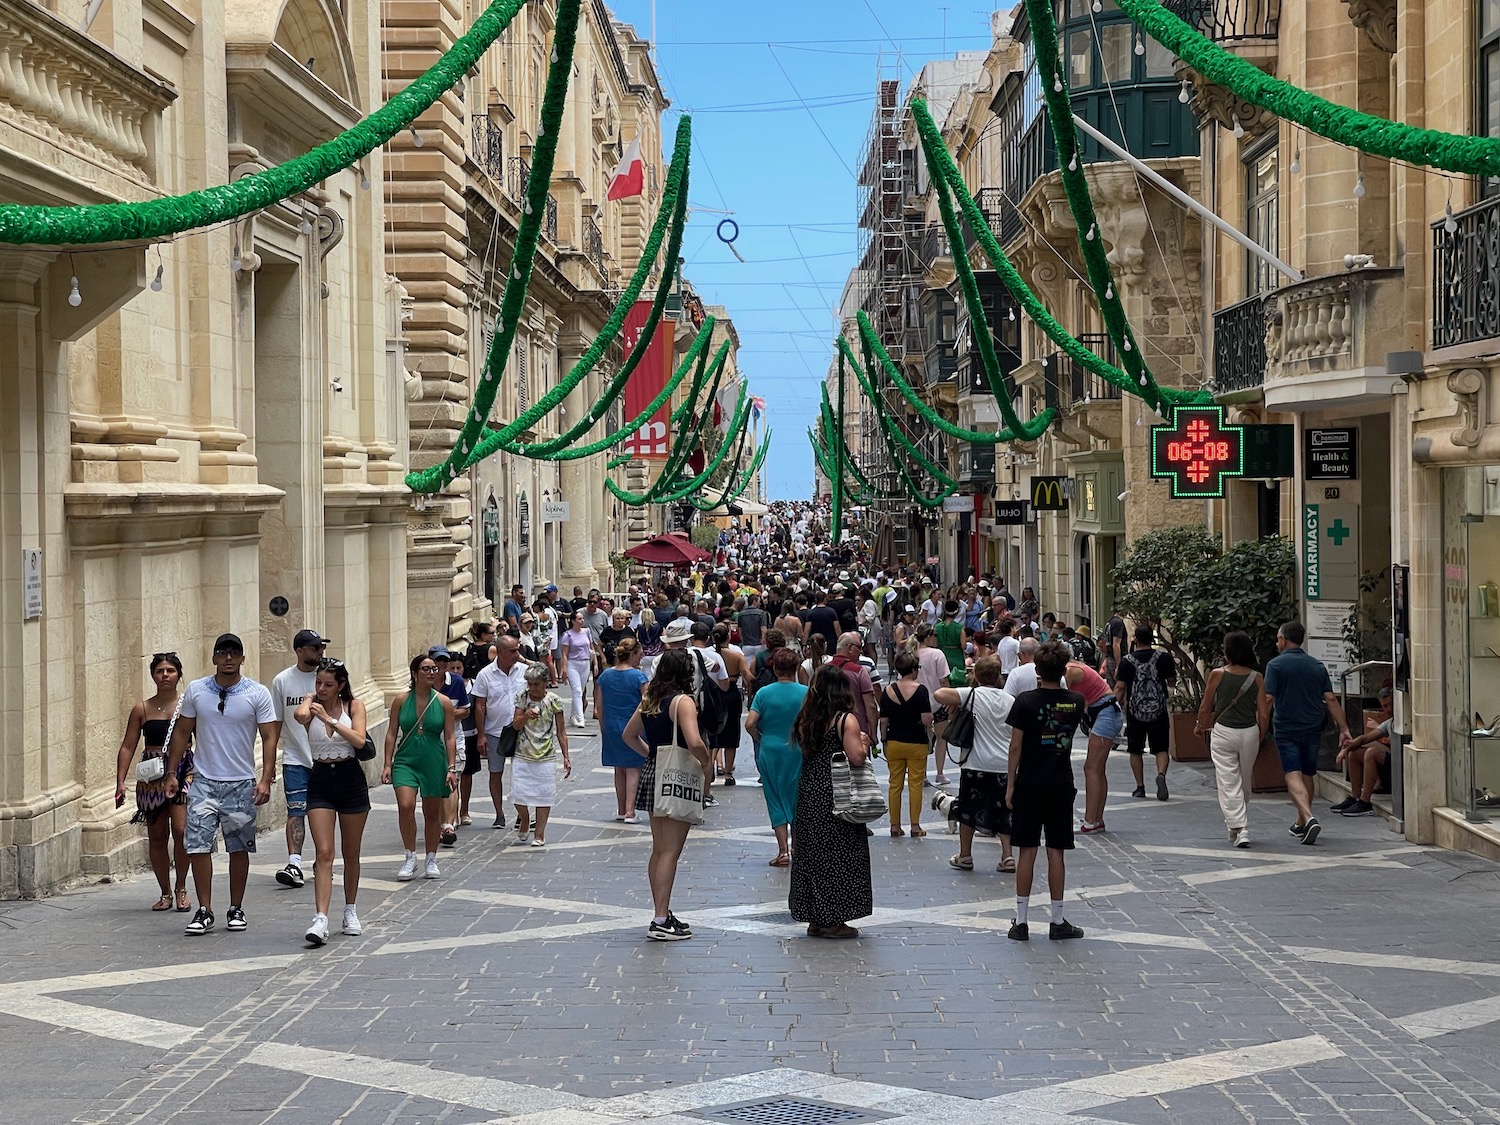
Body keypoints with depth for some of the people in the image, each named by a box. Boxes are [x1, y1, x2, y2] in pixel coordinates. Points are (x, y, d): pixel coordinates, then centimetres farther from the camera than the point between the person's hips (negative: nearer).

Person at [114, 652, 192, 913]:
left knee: (180, 830, -14)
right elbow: (127, 747, 6)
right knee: (157, 836, 6)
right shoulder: (142, 710, 5)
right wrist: (120, 781, -2)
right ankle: (166, 893, 18)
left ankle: (181, 889, 4)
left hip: (183, 772, -2)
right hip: (152, 776, 2)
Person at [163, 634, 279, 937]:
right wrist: (172, 773, 7)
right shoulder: (196, 691, 4)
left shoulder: (257, 694, -2)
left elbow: (269, 737, -3)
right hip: (204, 781, 1)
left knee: (239, 848, 6)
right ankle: (204, 911, 0)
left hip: (241, 784, -1)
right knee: (197, 845, -7)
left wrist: (265, 779, -13)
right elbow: (182, 733, 11)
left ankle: (236, 910, 18)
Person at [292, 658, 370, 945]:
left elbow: (359, 740, -17)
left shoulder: (354, 706, 0)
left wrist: (330, 719, -21)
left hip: (351, 779, 1)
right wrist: (310, 700, -15)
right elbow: (299, 716, -26)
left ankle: (350, 912, 27)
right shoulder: (311, 705, -1)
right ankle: (320, 919, -20)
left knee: (351, 854, 11)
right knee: (324, 853, -12)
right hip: (320, 781, 0)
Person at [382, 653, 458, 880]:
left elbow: (449, 738, 2)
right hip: (405, 760, -1)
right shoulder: (401, 700, 0)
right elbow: (392, 733, 4)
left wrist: (452, 768, -4)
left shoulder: (444, 702, 0)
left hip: (434, 762, 1)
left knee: (432, 813, 8)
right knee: (405, 806, -18)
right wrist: (387, 764, -1)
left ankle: (431, 861, 23)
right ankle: (410, 858, -6)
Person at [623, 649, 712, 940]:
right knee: (671, 852, -5)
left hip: (652, 774, 8)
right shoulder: (682, 701, -16)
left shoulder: (649, 700, 8)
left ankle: (662, 914, 23)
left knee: (659, 850, 15)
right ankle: (661, 921, -6)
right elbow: (694, 743, -27)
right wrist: (707, 763, -10)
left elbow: (630, 735, 19)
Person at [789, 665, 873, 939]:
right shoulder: (845, 720, -13)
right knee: (838, 855, 1)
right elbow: (857, 758, -20)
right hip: (836, 800, -6)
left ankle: (815, 919, 16)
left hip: (809, 797, 6)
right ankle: (832, 920, 1)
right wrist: (864, 742, 0)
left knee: (812, 854, 11)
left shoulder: (805, 720, 7)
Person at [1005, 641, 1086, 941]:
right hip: (1061, 785, 2)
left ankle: (1021, 922, 5)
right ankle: (1058, 922, 10)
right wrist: (1060, 681, 20)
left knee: (1027, 852, 3)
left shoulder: (1026, 702, -11)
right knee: (1057, 853, 6)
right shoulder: (1076, 702, -2)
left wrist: (1010, 784, 0)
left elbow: (1016, 746, -8)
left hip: (1029, 784, -2)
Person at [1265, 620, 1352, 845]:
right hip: (1312, 729, 5)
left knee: (1293, 775, -10)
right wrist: (1343, 729, 4)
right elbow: (1331, 700, 3)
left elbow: (1268, 700, -13)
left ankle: (1309, 818, -30)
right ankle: (1301, 824, 27)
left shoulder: (1276, 665, -7)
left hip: (1286, 730, -5)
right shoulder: (1317, 666, 7)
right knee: (1307, 775, 16)